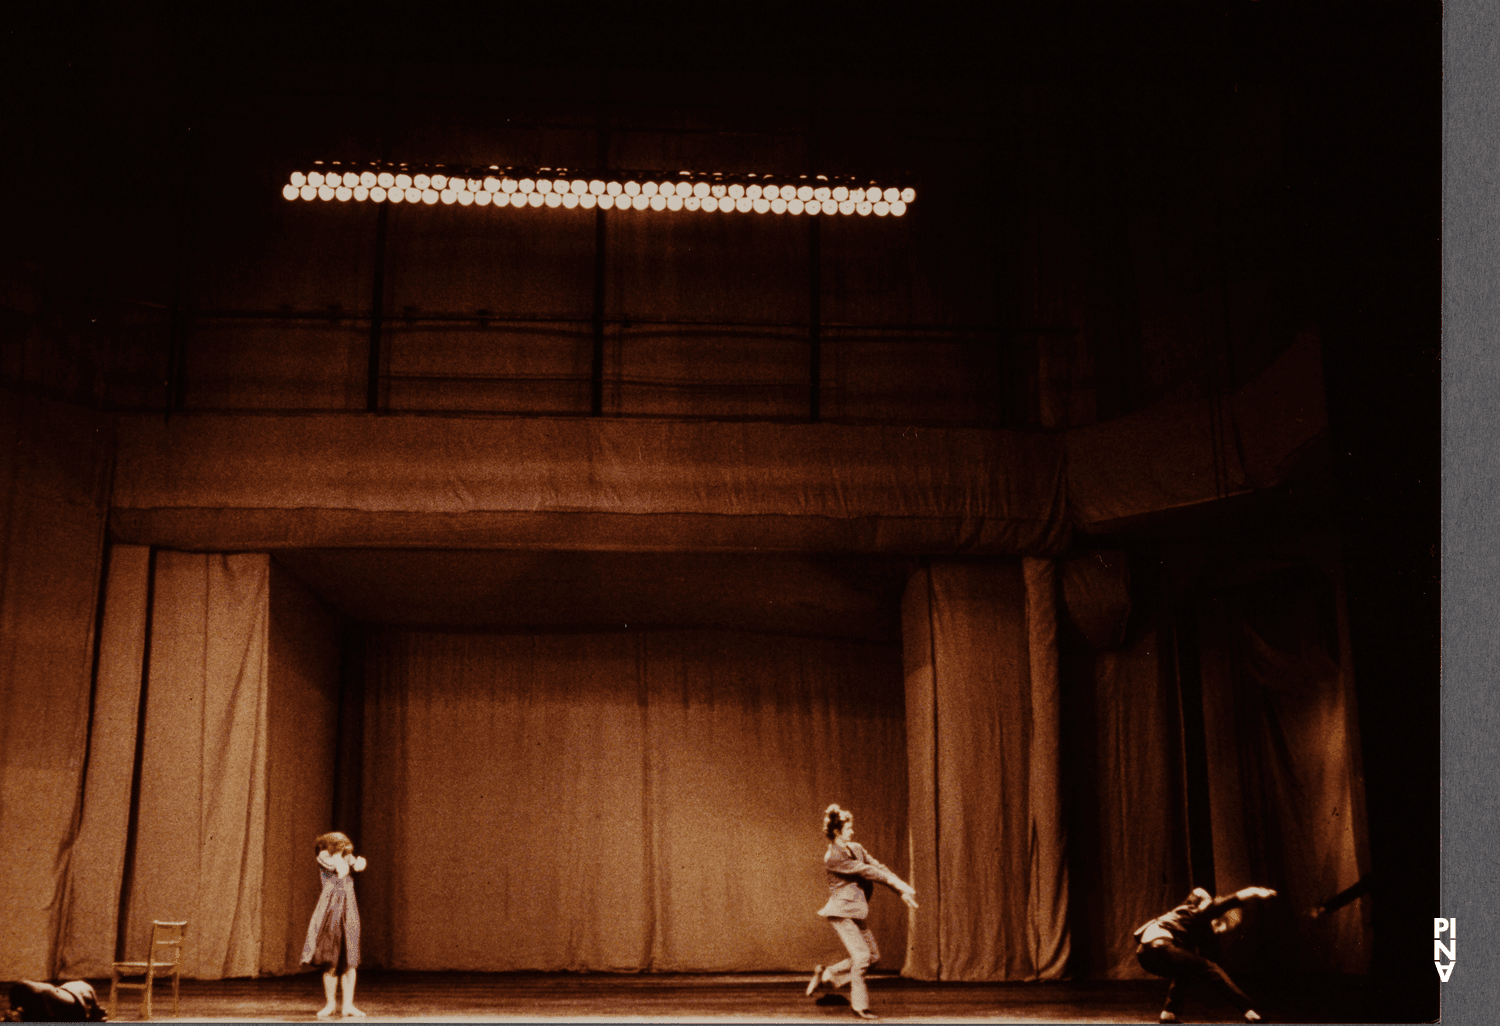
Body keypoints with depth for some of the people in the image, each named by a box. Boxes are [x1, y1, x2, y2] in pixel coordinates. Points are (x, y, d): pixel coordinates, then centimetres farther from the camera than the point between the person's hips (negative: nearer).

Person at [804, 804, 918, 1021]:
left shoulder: (856, 849, 11)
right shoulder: (832, 857, -15)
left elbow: (877, 868, 6)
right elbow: (864, 870, -18)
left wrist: (902, 890, -6)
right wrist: (898, 883, -19)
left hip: (855, 911, 9)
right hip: (840, 911, -9)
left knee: (873, 955, 7)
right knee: (861, 954, -12)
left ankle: (826, 975, 19)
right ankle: (860, 1005, 1)